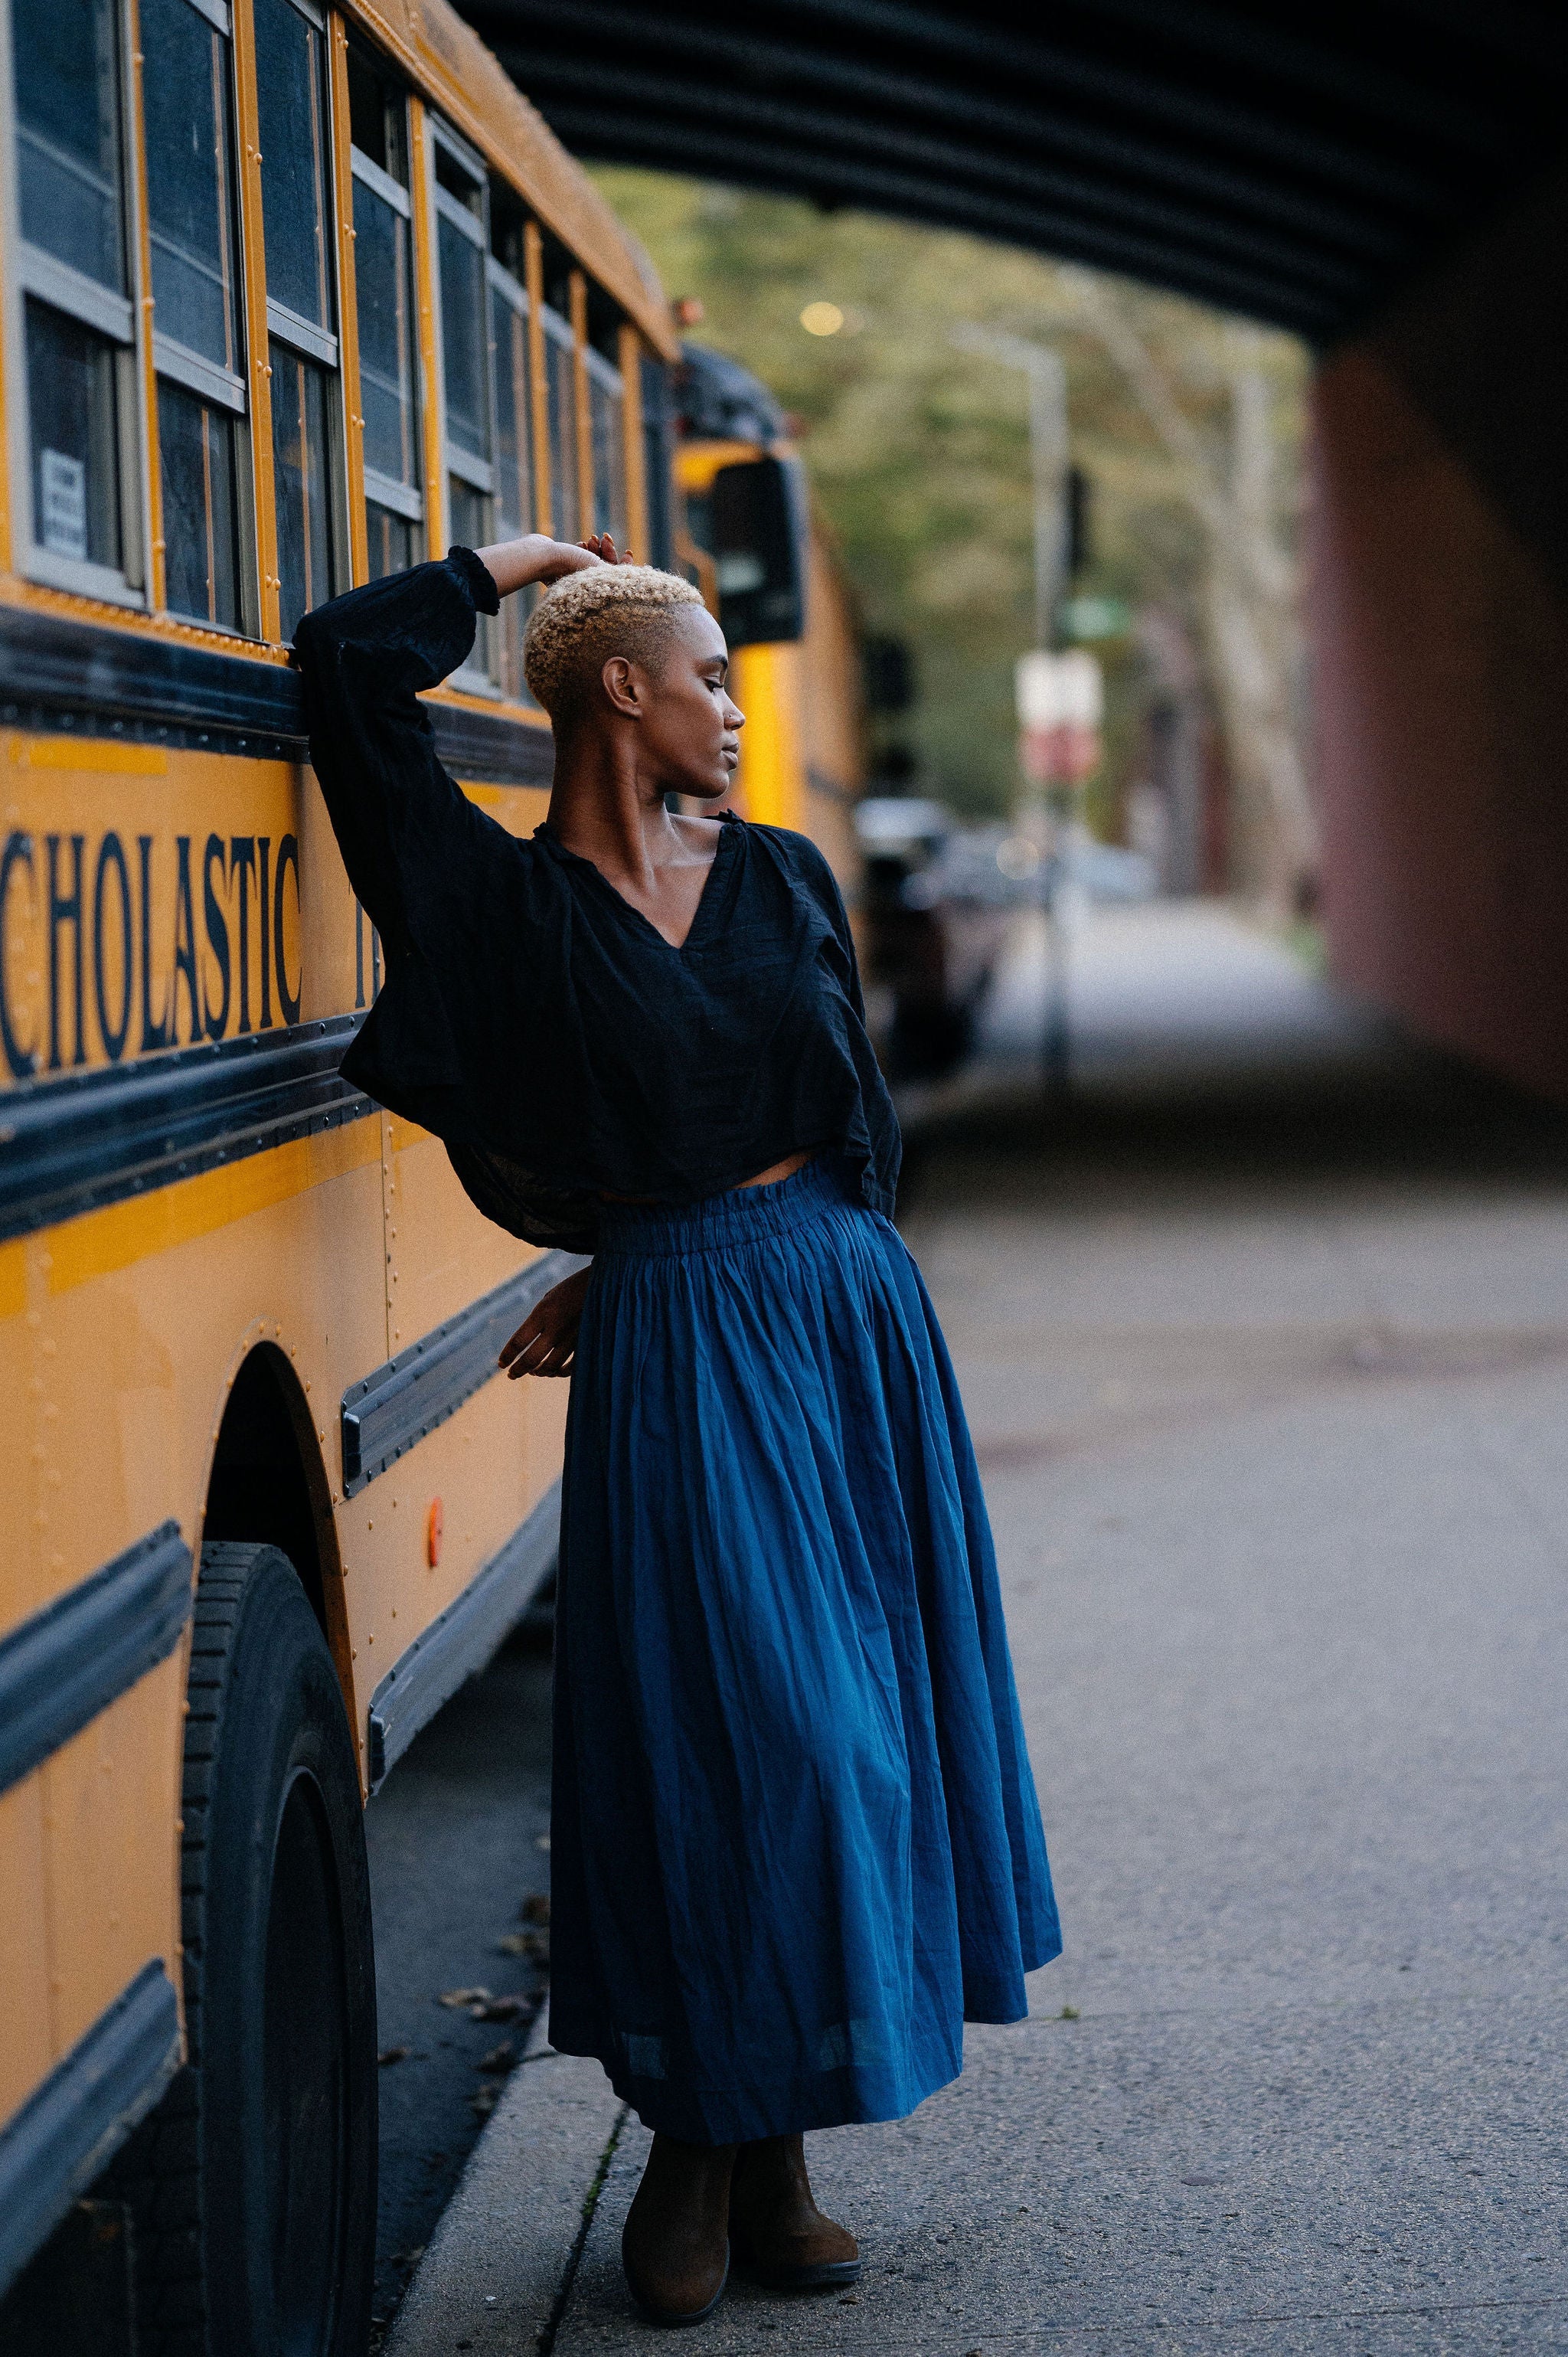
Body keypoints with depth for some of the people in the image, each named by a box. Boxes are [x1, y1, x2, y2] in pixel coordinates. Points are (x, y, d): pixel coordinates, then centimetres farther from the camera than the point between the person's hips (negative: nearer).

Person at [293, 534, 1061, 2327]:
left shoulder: (781, 879, 11)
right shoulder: (506, 901, -1)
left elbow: (846, 1119, 14)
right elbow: (344, 668, -9)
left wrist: (642, 1258, 8)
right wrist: (500, 570, 6)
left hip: (855, 1310, 5)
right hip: (682, 1355, -5)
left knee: (860, 1713, 5)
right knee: (734, 1729, -7)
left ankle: (776, 2153, 16)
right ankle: (695, 2149, 10)